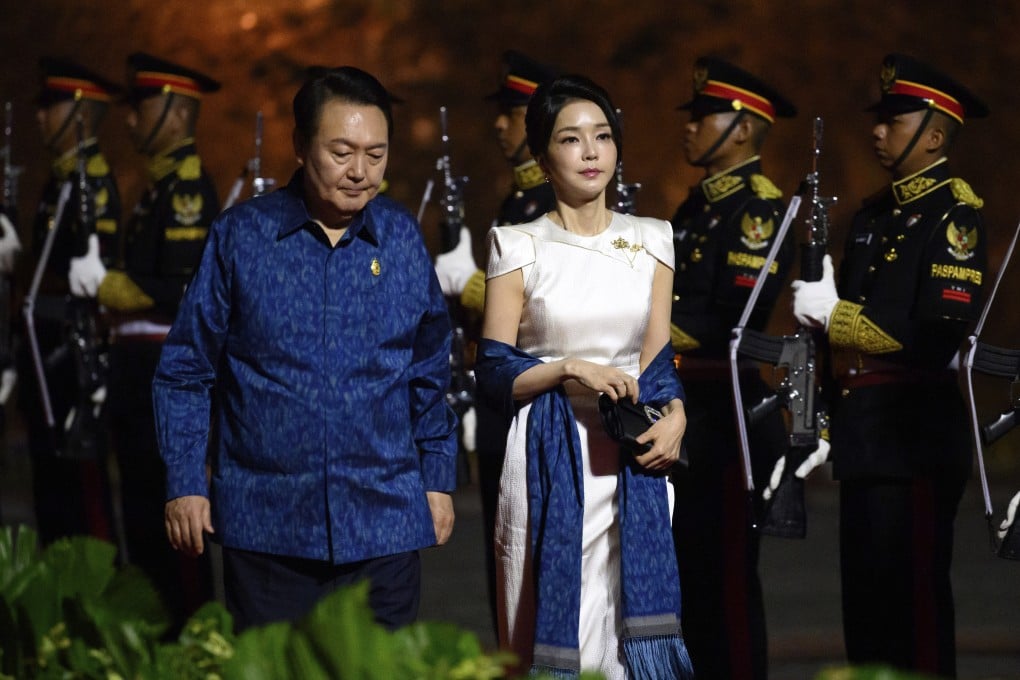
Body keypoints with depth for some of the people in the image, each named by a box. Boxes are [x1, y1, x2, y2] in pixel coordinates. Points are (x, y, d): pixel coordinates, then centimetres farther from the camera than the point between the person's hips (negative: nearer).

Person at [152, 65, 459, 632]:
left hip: (384, 521, 1)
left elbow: (430, 373, 14)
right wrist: (186, 485, 0)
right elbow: (186, 372, 4)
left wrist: (438, 480, 12)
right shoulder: (240, 237, -1)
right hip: (266, 521, -1)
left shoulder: (403, 239, 5)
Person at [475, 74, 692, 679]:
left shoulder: (651, 241, 10)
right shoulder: (519, 248, 1)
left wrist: (675, 414, -10)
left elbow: (659, 357, 9)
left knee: (633, 624, 0)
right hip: (552, 460, -2)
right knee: (557, 625, -3)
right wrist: (570, 369, -15)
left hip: (634, 459, 3)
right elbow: (496, 374, -1)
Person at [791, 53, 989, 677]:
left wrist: (833, 313, -16)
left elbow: (939, 332, -19)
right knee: (864, 587, 11)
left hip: (917, 429, -9)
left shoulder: (955, 213, -10)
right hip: (862, 427, 9)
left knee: (913, 593, -7)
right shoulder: (875, 215, 17)